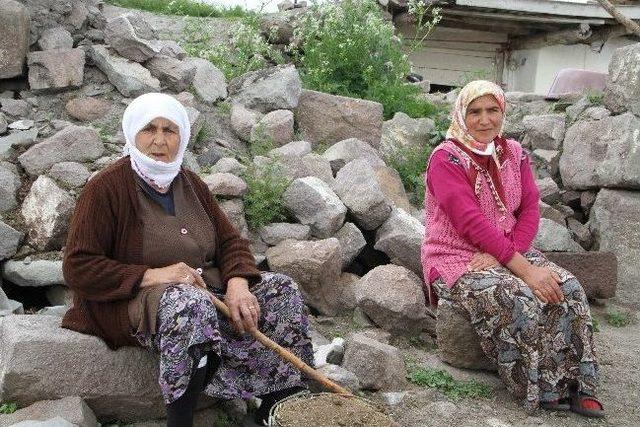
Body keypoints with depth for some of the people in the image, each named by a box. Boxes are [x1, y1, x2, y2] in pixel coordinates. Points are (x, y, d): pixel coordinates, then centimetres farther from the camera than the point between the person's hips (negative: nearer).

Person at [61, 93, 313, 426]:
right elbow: (77, 268, -14)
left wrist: (237, 284, -15)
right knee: (191, 304, -39)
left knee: (280, 290, -9)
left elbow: (230, 240, 8)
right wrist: (153, 276, -24)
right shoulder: (106, 188, -10)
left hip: (206, 289, 7)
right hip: (133, 303, -7)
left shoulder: (189, 183, 9)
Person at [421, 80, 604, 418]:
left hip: (508, 253, 6)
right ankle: (545, 390, -12)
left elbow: (530, 209, 1)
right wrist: (524, 268, -27)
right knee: (521, 302, -31)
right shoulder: (447, 159, -13)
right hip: (457, 260, -6)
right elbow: (472, 223, -23)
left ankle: (577, 386, -7)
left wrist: (508, 253, -18)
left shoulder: (513, 153, 8)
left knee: (569, 290, -17)